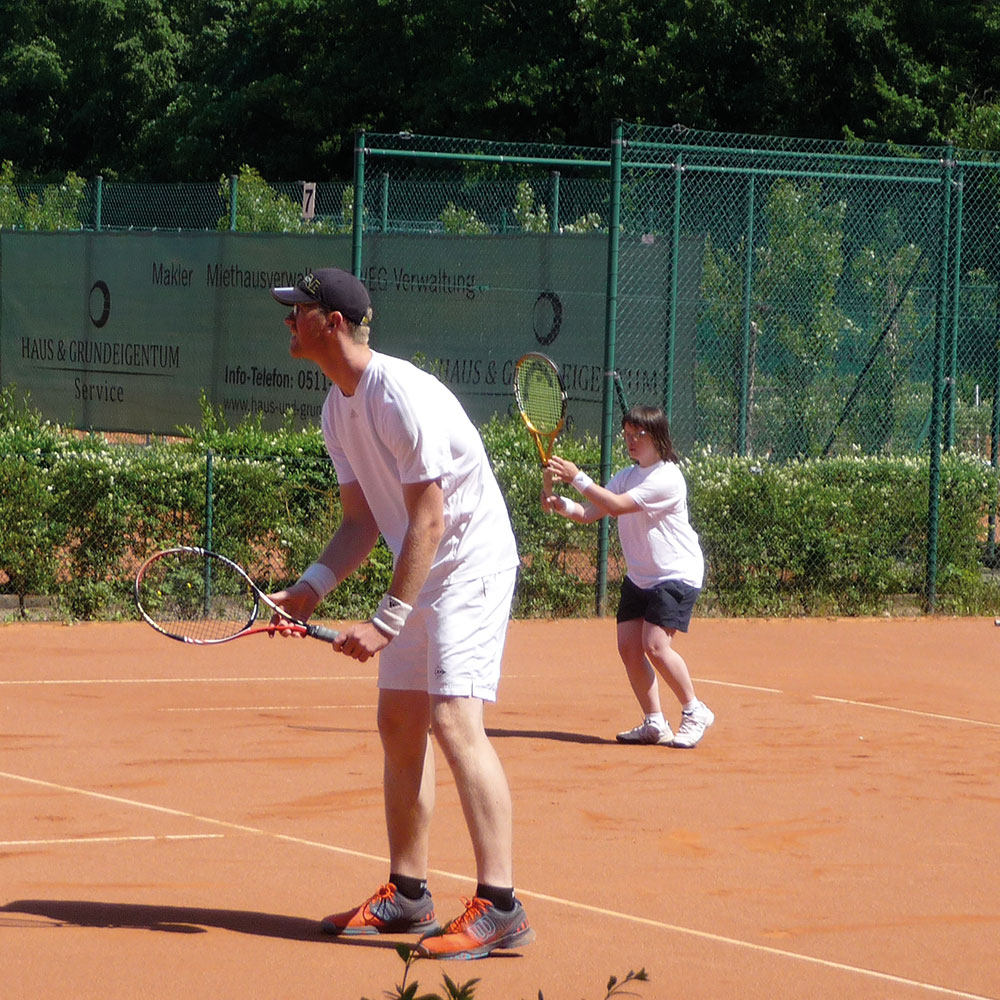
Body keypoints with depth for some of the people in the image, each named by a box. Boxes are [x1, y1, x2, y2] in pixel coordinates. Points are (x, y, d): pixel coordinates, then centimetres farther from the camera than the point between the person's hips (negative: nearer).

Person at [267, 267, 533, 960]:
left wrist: (387, 621, -27)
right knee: (399, 726, 11)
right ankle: (408, 895, 20)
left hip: (473, 563, -10)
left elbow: (429, 520, -24)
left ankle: (500, 909, -24)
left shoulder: (403, 396, -23)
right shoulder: (338, 408, 7)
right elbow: (363, 521, 10)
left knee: (454, 718, -20)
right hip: (423, 572, 10)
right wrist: (313, 586, -5)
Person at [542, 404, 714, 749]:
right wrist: (559, 504, -18)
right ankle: (654, 724, 7)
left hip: (676, 575, -8)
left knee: (655, 645, -19)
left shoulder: (667, 478, -17)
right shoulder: (626, 476, 8)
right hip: (639, 577, 8)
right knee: (629, 646, -3)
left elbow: (617, 506, -27)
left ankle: (694, 711, 0)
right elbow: (588, 513, 2)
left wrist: (577, 478, -27)